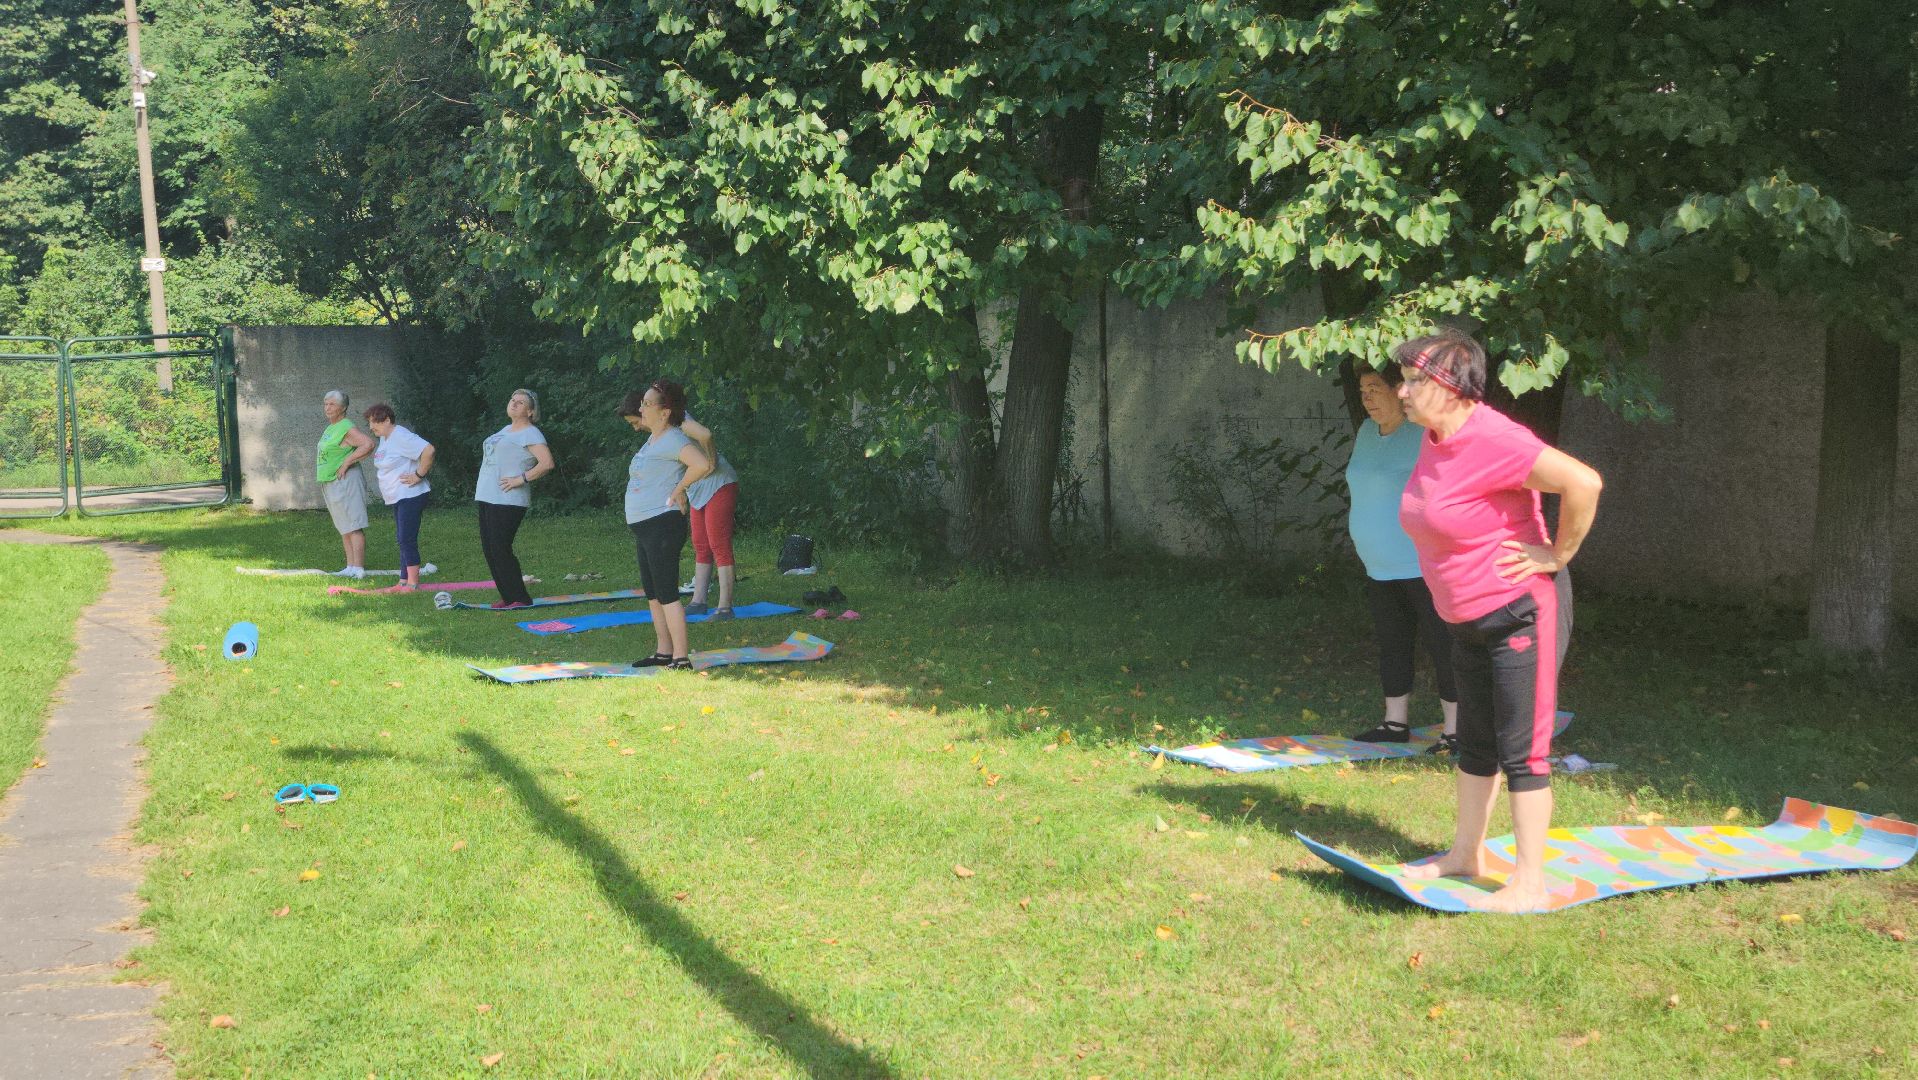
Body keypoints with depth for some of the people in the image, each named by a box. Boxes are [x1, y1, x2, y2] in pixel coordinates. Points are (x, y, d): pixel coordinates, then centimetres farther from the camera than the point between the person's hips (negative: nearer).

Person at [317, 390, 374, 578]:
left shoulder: (347, 428, -13)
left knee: (353, 527, -9)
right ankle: (350, 567, 18)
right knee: (344, 528, 13)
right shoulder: (329, 429, 16)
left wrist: (347, 463, -22)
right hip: (330, 483, 10)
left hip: (345, 482, -10)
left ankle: (358, 569, -11)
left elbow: (368, 444, -26)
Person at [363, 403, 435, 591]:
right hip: (397, 497, 10)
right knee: (402, 539, 12)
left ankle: (412, 583, -5)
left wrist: (419, 475, -22)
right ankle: (404, 582, 17)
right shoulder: (384, 438, 14)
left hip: (410, 496, -10)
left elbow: (428, 450, -28)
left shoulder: (401, 437, -17)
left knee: (407, 539, -9)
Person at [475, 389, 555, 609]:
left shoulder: (530, 434, -8)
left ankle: (521, 599, -3)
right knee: (489, 549, 7)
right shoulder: (506, 430, 20)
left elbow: (547, 463, -21)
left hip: (508, 501, -9)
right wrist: (481, 488, 19)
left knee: (500, 550, -11)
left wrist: (521, 479, -18)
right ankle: (508, 598, 14)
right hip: (487, 498, 9)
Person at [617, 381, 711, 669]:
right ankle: (664, 652, 24)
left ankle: (681, 659, -7)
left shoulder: (672, 440, -17)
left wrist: (679, 490, -21)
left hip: (663, 524, -11)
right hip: (644, 527, 11)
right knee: (652, 593, 16)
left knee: (667, 593, -9)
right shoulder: (653, 438, 13)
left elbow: (701, 464, -34)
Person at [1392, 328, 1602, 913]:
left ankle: (1528, 884, 5)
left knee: (1521, 750, -3)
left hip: (1521, 612, -10)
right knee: (1474, 744, 19)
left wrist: (1557, 556, -21)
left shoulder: (1491, 439, -24)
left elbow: (1584, 481, -33)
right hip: (1468, 620, 10)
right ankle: (1466, 854, 33)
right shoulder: (1435, 439, 5)